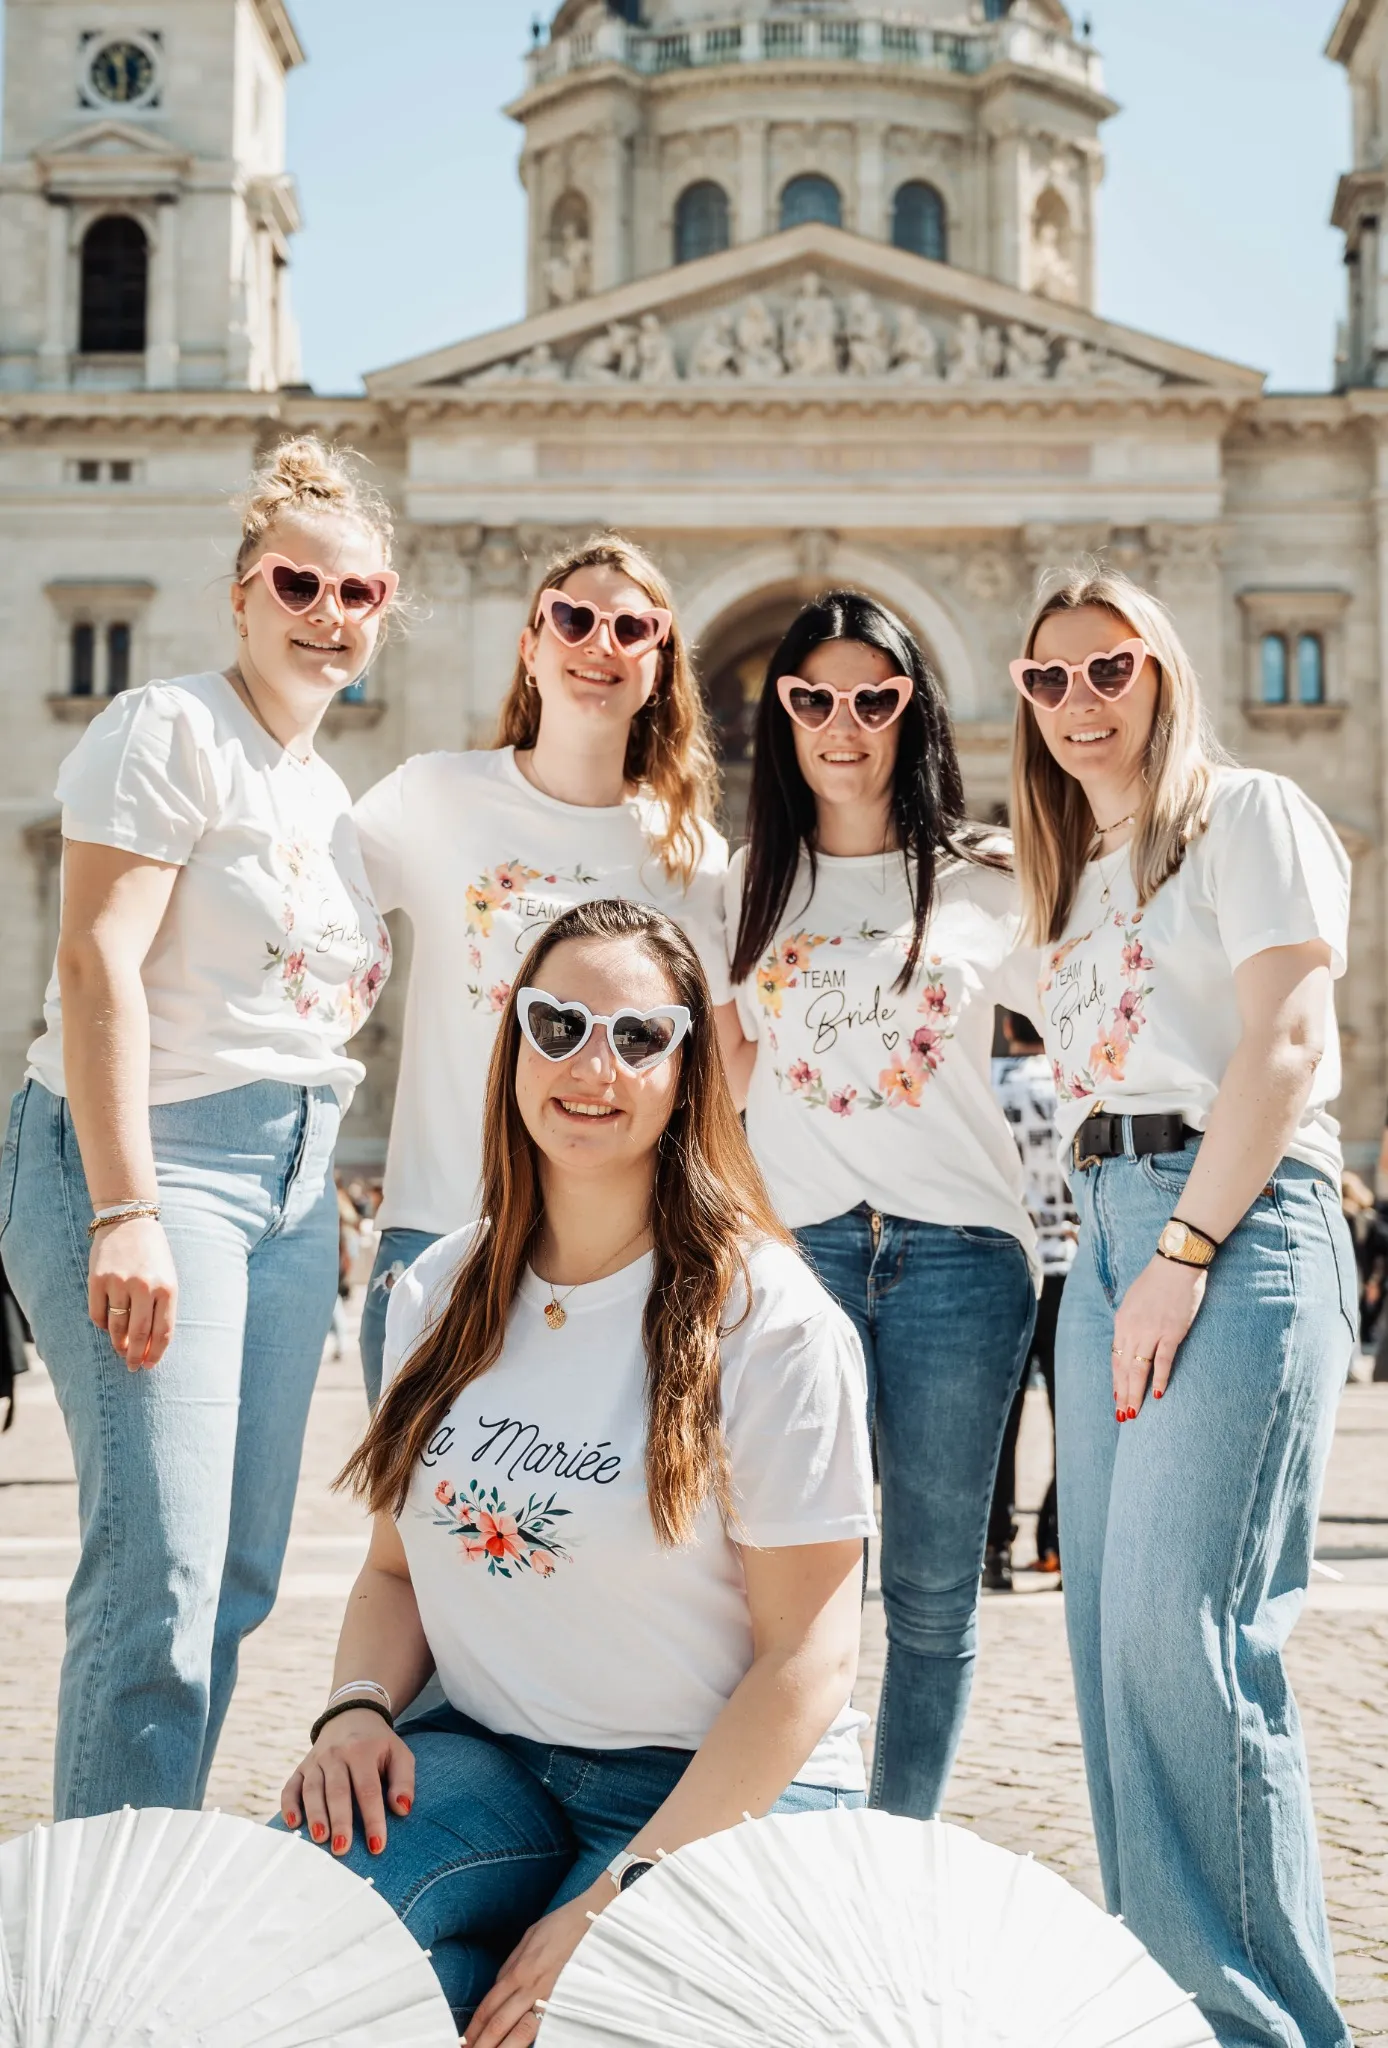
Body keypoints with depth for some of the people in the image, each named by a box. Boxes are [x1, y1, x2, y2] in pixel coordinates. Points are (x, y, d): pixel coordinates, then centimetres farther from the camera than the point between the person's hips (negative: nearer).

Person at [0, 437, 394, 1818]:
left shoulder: (327, 793, 20)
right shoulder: (172, 731, -5)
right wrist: (126, 1213, -22)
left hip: (290, 1183, 8)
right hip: (156, 1159, -8)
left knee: (240, 1579, 8)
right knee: (162, 1575, -14)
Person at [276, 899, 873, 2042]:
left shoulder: (771, 1320, -10)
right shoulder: (438, 1298, 7)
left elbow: (806, 1659, -11)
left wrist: (616, 1900, -17)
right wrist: (358, 1707, -7)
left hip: (727, 1791, -4)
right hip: (487, 1765, 4)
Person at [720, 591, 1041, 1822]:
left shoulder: (982, 881, 9)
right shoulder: (748, 887, 14)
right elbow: (721, 1073, 19)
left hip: (957, 1252, -1)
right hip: (796, 1246, 1)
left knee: (934, 1586, 4)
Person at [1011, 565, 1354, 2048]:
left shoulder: (1247, 815, 1)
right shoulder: (1076, 870, 23)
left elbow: (1286, 1044, -9)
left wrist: (1185, 1253, -15)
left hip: (1236, 1219, -8)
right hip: (1105, 1229, 8)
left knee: (1181, 1621, -16)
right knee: (1109, 1628, 5)